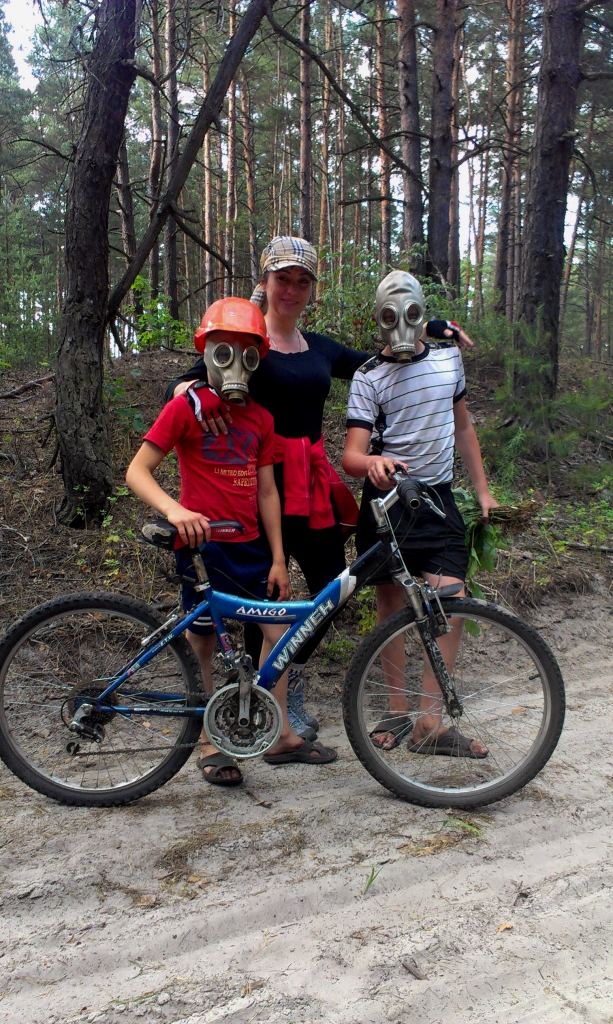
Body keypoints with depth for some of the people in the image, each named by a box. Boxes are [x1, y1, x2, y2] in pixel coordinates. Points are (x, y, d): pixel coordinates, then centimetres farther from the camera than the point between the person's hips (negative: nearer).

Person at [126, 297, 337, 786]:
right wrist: (174, 510, -30)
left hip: (248, 544, 5)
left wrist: (278, 558, 6)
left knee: (277, 631, 5)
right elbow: (137, 471, -12)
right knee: (202, 644, 4)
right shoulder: (187, 406, -7)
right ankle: (209, 745, 21)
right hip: (202, 543, -5)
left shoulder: (260, 418, 9)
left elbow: (266, 491, 10)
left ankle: (282, 736, 20)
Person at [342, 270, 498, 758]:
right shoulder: (369, 377, -4)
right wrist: (372, 462, -37)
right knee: (391, 603, 4)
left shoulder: (449, 357, 10)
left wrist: (483, 490, 17)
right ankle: (398, 711, 19)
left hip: (437, 498, 3)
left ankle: (430, 722, -2)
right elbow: (352, 454, -13)